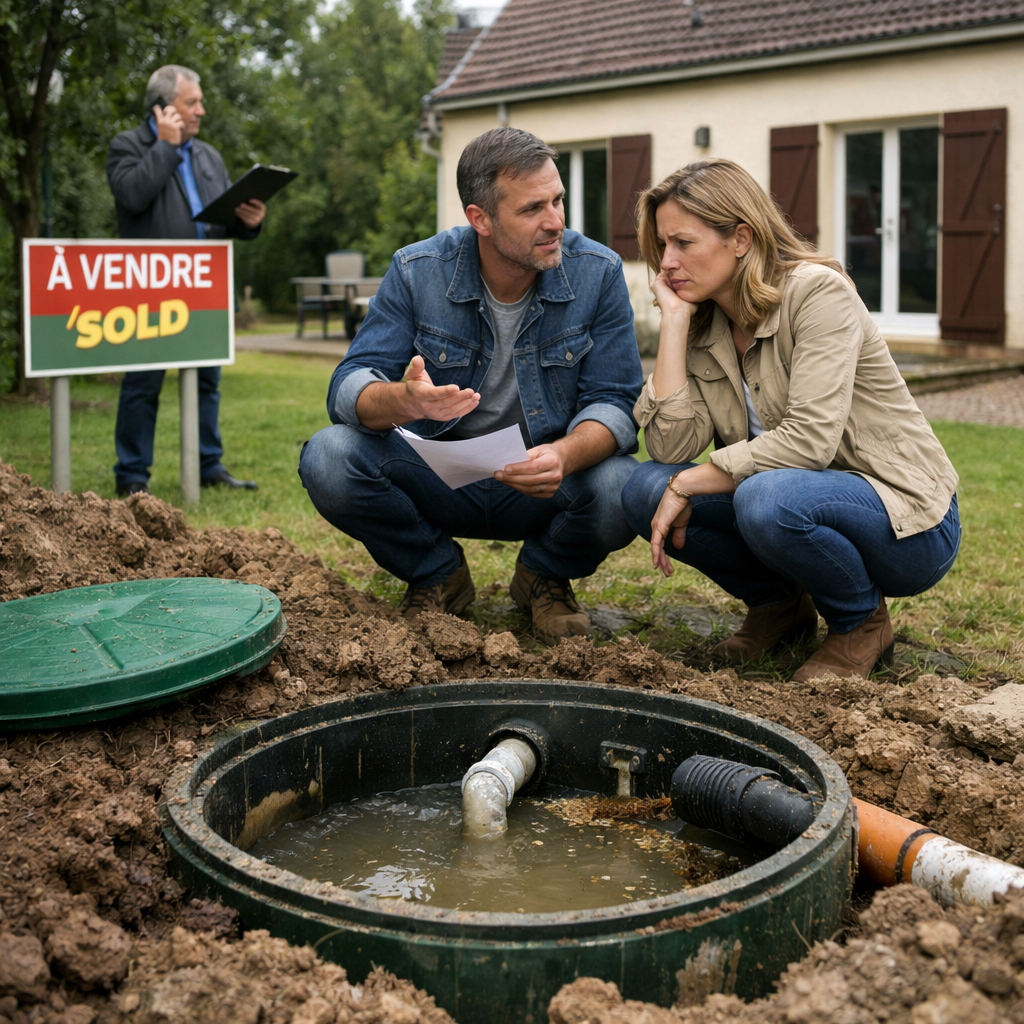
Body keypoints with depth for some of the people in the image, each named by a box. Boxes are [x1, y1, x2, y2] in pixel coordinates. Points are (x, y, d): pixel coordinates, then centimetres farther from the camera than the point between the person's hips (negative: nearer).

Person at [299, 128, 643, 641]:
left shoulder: (597, 272, -10)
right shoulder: (416, 271, -10)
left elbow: (614, 402, -13)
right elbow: (350, 387, -15)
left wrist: (565, 455, -37)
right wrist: (405, 401, -41)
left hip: (544, 484, 0)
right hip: (437, 478, 1)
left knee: (621, 490, -33)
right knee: (328, 459, -25)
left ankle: (546, 575, 5)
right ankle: (436, 574, 5)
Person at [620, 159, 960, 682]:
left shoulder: (818, 291, -17)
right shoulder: (702, 325, 2)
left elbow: (809, 441, -27)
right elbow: (671, 446, -12)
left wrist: (688, 485, -21)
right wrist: (674, 318, -12)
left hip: (906, 521, -6)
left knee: (767, 499, -36)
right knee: (645, 490, -13)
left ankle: (863, 620, -5)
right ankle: (778, 604, 9)